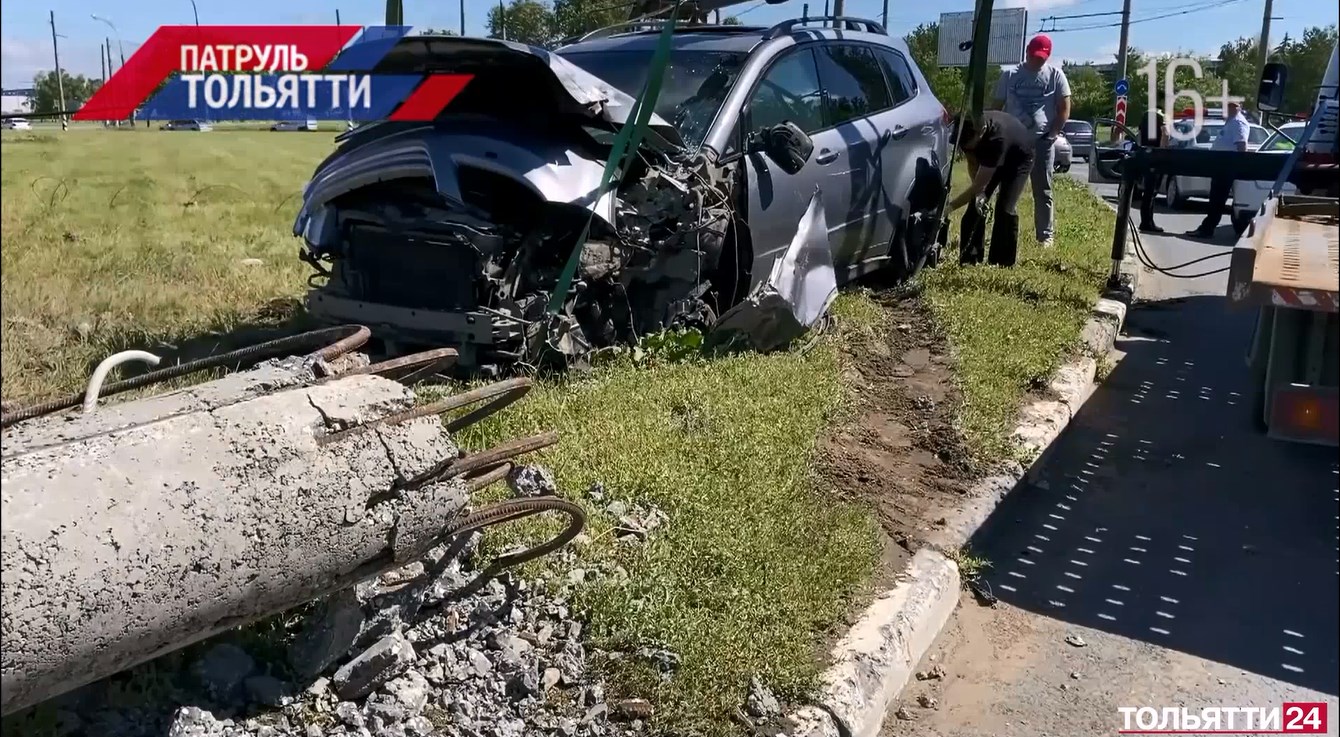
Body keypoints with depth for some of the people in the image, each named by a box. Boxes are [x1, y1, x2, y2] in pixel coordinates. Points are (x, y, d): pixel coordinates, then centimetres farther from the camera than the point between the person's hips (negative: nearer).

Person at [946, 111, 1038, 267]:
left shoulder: (997, 138, -45)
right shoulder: (967, 130, -28)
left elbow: (980, 184, -41)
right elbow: (973, 163, -11)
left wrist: (950, 207, -42)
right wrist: (979, 193, -24)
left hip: (1021, 156, -6)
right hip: (989, 156, 6)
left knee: (1005, 207, -18)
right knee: (976, 203, -4)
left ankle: (1002, 263, -8)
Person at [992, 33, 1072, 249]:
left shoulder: (1055, 75, 4)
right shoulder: (1009, 75, 8)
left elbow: (1064, 108, 3)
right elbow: (997, 106, 10)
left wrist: (1053, 133, -7)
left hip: (1042, 141, -1)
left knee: (1043, 191, 1)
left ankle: (1046, 235, 5)